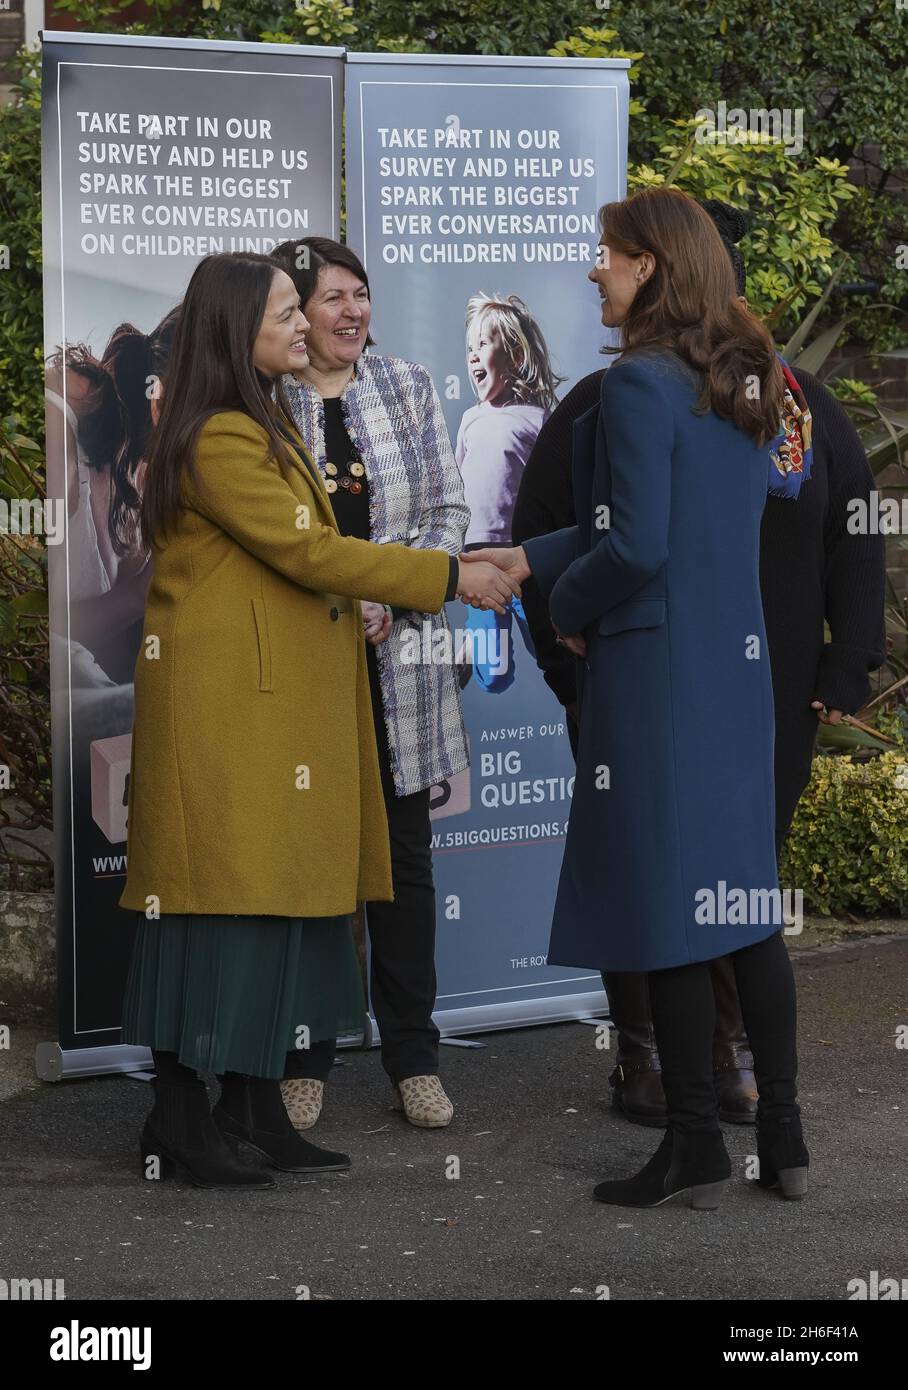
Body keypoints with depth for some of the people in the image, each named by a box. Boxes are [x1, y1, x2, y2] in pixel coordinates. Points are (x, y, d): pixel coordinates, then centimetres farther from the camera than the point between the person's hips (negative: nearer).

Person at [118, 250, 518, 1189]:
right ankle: (178, 1117, -1)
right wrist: (449, 578, -14)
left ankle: (253, 1106, 12)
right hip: (224, 705, -10)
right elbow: (306, 552, -17)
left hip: (280, 702, 10)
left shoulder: (268, 427, 19)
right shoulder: (218, 441, -14)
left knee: (272, 898, 8)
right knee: (219, 903, -7)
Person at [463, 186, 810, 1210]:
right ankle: (781, 1134, 16)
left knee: (664, 905, 0)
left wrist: (567, 609, -1)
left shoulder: (638, 385, -15)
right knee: (742, 897, 12)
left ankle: (695, 1146, 6)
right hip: (737, 664, 8)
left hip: (654, 667, -8)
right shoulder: (747, 385, 11)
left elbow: (637, 547, -20)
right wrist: (532, 558, 18)